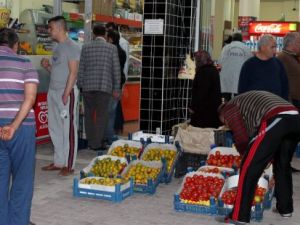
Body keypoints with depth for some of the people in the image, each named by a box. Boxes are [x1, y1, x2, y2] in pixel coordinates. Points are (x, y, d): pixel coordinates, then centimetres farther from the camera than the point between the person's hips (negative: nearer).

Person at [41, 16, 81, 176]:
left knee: (68, 129, -3)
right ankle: (59, 162, 21)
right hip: (53, 91, 9)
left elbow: (73, 72, -14)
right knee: (54, 128, 11)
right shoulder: (57, 47, 17)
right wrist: (48, 66, 3)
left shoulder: (71, 47, -9)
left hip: (66, 92, -9)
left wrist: (66, 94, -19)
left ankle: (69, 166, 3)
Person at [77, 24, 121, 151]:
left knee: (89, 114, 14)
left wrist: (80, 85, 11)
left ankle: (91, 142, 18)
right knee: (101, 116, 5)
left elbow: (81, 68, 4)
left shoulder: (86, 47, 3)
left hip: (88, 86, 2)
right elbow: (116, 70, -2)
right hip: (105, 86, -2)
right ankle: (97, 144, 6)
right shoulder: (112, 48, 0)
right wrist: (116, 89, 3)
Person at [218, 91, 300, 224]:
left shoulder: (229, 108, 18)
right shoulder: (247, 100, 41)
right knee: (283, 166, 26)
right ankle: (285, 209, 37)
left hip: (274, 121, -8)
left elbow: (241, 137, 7)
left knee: (249, 169, -1)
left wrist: (244, 153, 26)